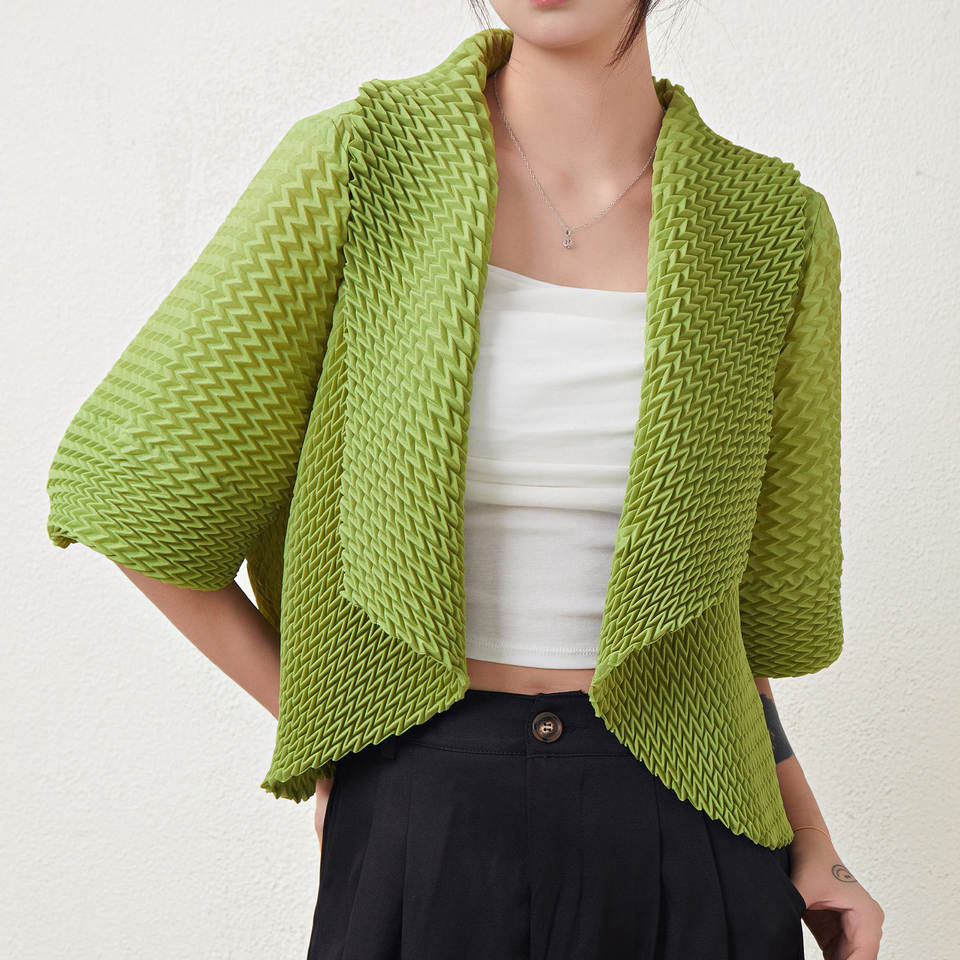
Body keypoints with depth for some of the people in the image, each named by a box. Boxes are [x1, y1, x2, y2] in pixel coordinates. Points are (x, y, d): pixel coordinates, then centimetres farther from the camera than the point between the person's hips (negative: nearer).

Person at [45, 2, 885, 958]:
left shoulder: (775, 225, -2)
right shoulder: (355, 162, -10)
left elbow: (733, 587, 9)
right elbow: (127, 479, -4)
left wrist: (807, 833, 5)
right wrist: (315, 726, 0)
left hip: (684, 832, 2)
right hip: (417, 824, -1)